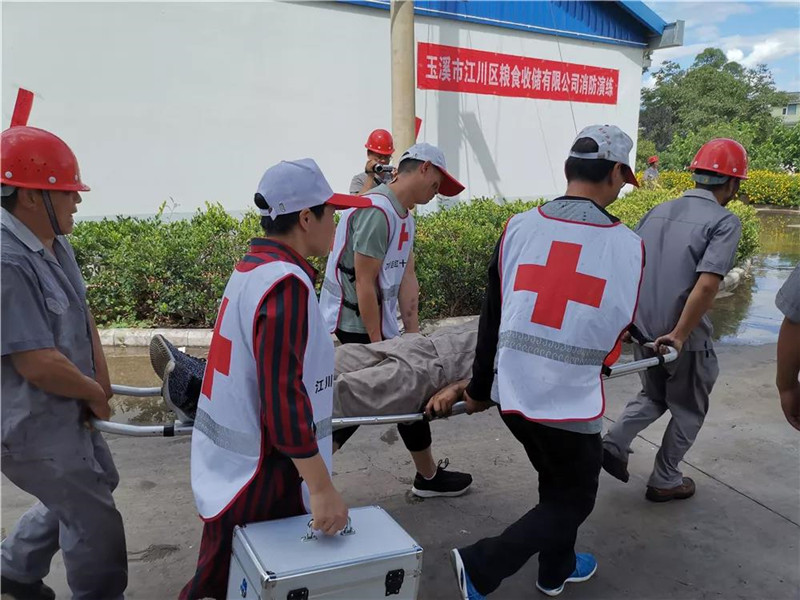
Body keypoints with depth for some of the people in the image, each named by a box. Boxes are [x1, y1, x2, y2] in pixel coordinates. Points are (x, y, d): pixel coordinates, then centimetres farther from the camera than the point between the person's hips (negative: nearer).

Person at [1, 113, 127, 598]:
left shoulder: (56, 243, 1)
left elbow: (82, 312, 11)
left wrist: (100, 382, 1)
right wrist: (94, 393, -13)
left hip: (68, 410, 10)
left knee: (95, 483, 27)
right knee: (96, 522, 3)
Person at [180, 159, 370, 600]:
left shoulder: (252, 267, 6)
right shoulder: (286, 284, -23)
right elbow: (284, 396, -26)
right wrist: (322, 489, -21)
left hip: (230, 465, 9)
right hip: (260, 478, -9)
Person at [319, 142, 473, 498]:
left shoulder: (405, 215, 12)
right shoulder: (378, 211, -21)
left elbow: (406, 276, 8)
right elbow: (364, 284, -22)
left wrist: (413, 334, 4)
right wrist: (377, 344, -18)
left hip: (376, 319, 10)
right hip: (357, 321, -10)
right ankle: (429, 477, 21)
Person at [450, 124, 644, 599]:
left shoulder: (520, 227, -3)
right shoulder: (628, 246, -7)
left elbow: (492, 318, 0)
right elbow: (620, 327, 6)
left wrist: (479, 389, 9)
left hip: (512, 392, 4)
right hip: (570, 400, -4)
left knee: (558, 480, 27)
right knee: (573, 501, 17)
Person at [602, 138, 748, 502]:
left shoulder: (659, 211, 5)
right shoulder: (725, 222, -12)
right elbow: (707, 284, -25)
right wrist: (679, 335, -22)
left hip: (643, 330, 5)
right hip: (684, 338, -5)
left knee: (654, 396, 28)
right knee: (688, 411, 19)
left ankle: (615, 442, 9)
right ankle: (665, 481, 29)